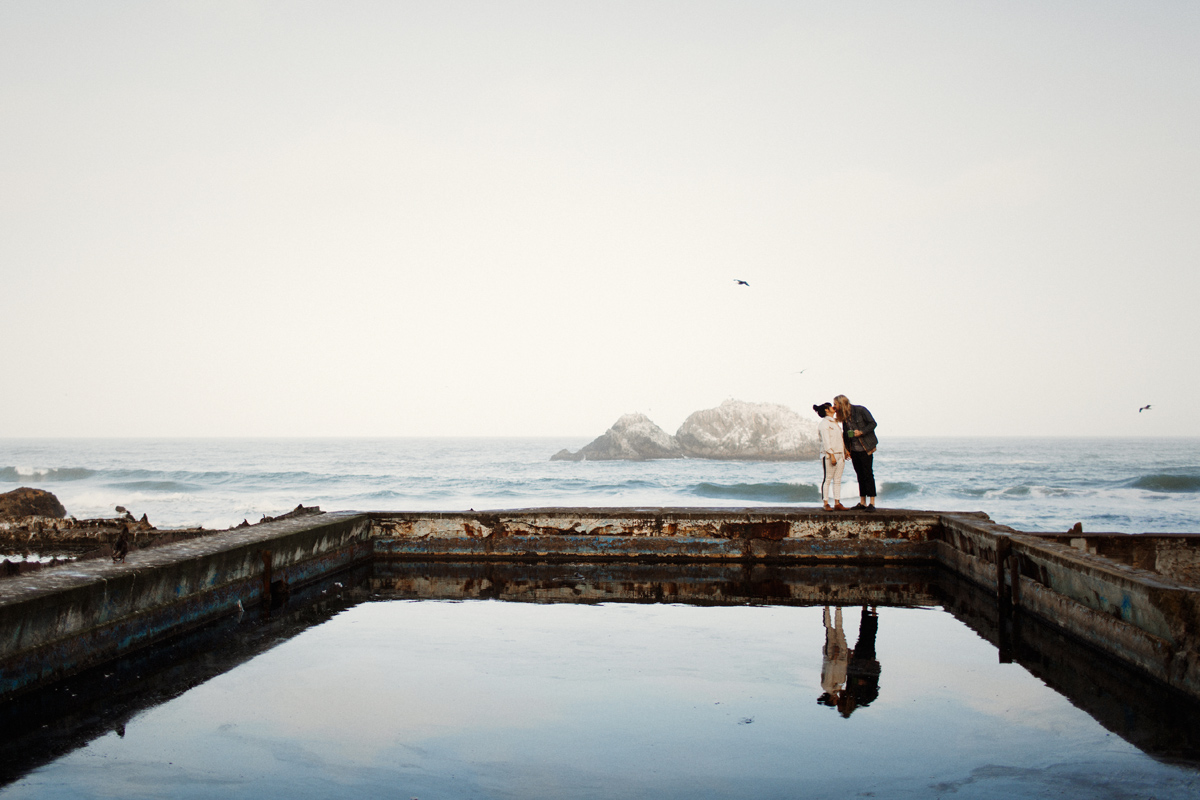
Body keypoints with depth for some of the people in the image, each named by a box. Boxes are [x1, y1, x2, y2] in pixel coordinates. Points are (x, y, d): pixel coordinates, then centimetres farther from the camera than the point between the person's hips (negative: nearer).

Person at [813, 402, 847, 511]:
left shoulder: (835, 422, 20)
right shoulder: (824, 424, -7)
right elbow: (826, 441, -14)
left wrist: (845, 451, 15)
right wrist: (831, 455, -20)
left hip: (839, 454, 8)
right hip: (829, 455, -8)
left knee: (838, 480, 6)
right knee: (827, 479, -4)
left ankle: (837, 503, 7)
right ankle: (826, 503, -2)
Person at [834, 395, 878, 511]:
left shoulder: (860, 410, -11)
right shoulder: (843, 416, 9)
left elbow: (873, 423, -8)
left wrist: (861, 432, -19)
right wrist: (846, 449, 8)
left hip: (865, 449, -6)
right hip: (854, 450, 6)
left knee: (868, 474, -6)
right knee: (860, 475, 9)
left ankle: (872, 503, -5)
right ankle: (862, 503, 13)